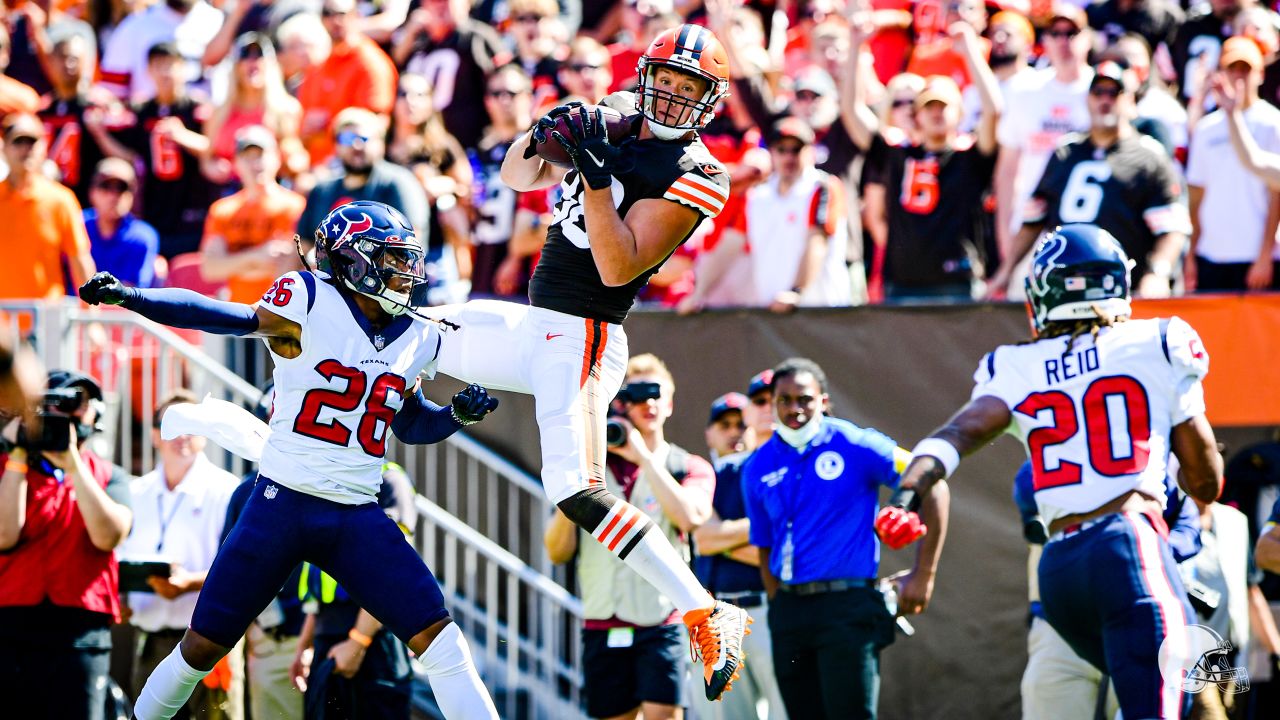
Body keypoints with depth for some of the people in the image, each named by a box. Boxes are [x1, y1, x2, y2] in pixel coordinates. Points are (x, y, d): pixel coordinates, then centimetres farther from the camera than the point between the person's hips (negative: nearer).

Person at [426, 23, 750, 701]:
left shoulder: (694, 176, -12)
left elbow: (618, 268, -20)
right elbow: (516, 177, 15)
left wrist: (597, 176, -27)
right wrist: (541, 137, -6)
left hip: (582, 338, -8)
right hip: (534, 326, 8)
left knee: (578, 492, -23)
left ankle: (707, 616, -21)